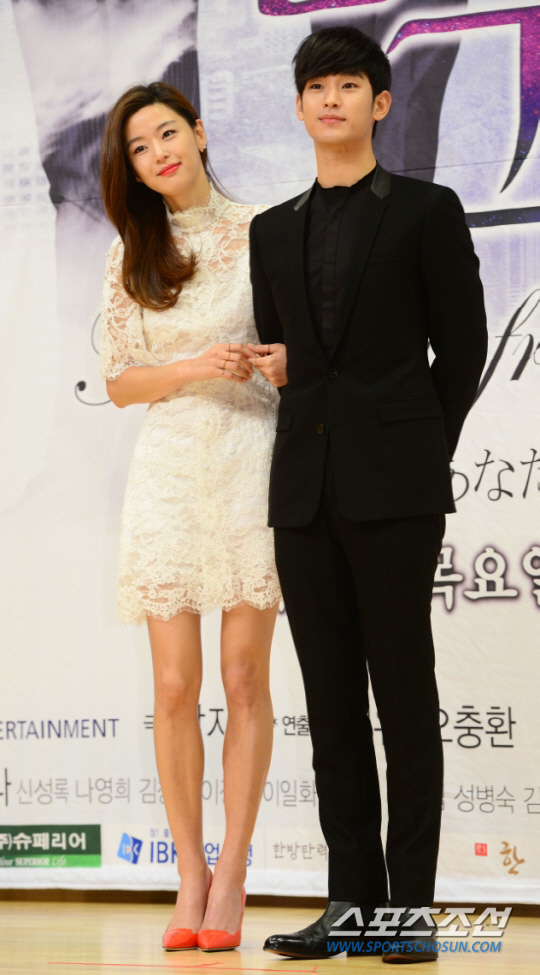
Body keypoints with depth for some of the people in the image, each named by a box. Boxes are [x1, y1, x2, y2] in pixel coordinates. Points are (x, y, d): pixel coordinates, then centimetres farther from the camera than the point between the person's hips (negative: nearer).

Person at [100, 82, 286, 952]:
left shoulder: (262, 232, 3)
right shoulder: (131, 256, 9)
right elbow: (119, 381, 7)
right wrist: (195, 369, -11)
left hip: (252, 464, -2)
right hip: (170, 470, 2)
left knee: (244, 678, -1)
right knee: (176, 686, -1)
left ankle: (231, 879, 3)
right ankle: (190, 873, 8)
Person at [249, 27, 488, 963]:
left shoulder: (427, 211, 4)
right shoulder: (274, 230, 16)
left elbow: (461, 349, 4)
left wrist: (418, 455, 3)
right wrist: (313, 458, 7)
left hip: (394, 489, -4)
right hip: (304, 491, 5)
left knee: (405, 696, -3)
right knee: (331, 702, 5)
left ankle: (410, 907, 1)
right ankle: (352, 898, 10)